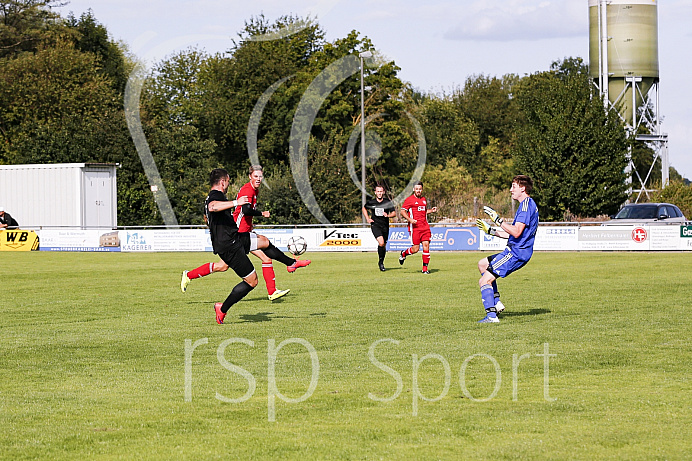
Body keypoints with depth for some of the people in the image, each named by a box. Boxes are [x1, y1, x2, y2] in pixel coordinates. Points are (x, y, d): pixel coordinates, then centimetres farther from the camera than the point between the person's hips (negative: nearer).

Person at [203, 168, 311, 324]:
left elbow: (207, 216, 35)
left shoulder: (210, 198, 14)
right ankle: (222, 309, 3)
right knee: (251, 281, -4)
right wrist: (236, 203, -43)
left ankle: (291, 263, 44)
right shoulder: (216, 196, -19)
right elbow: (212, 207, -45)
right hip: (230, 246, -11)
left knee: (263, 241, 25)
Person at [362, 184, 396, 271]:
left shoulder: (388, 203, -2)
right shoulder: (371, 202, 0)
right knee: (381, 243, -21)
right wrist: (368, 219, 8)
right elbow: (364, 209, 20)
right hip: (375, 225, -2)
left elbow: (394, 213, 5)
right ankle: (380, 261, -4)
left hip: (385, 226, 2)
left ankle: (381, 263, 27)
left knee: (384, 245, 8)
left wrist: (388, 215, -16)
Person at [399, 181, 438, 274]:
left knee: (426, 245, -6)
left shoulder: (424, 199, 18)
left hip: (425, 227, 5)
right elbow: (402, 211, -4)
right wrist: (409, 219, -18)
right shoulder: (409, 200, -3)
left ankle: (425, 268, -1)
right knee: (415, 249, -6)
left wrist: (431, 210, 14)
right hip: (414, 227, -5)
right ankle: (403, 254, 27)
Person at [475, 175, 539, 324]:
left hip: (516, 253, -11)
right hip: (516, 251, 11)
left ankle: (491, 316, -17)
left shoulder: (527, 204, -15)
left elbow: (516, 232, -26)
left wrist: (498, 219, -23)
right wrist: (491, 230, 26)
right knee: (482, 264, 25)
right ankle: (496, 302, 18)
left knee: (484, 281, -13)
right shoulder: (527, 204, 18)